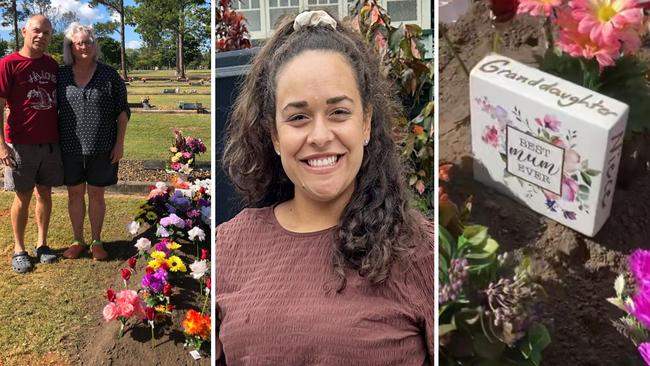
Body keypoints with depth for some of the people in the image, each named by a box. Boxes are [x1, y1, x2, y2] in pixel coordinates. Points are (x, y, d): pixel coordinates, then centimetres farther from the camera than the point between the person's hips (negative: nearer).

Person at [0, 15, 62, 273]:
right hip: (21, 144, -4)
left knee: (45, 194, 11)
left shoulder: (52, 65, 8)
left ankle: (42, 244, 24)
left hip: (51, 143, 4)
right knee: (23, 197, 4)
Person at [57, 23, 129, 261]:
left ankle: (96, 241, 20)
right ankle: (77, 241, 23)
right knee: (74, 194, 9)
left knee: (96, 194, 7)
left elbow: (122, 112, 0)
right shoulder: (61, 76, 4)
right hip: (70, 147, 2)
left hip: (102, 148, -2)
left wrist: (120, 143, -5)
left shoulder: (109, 76, -1)